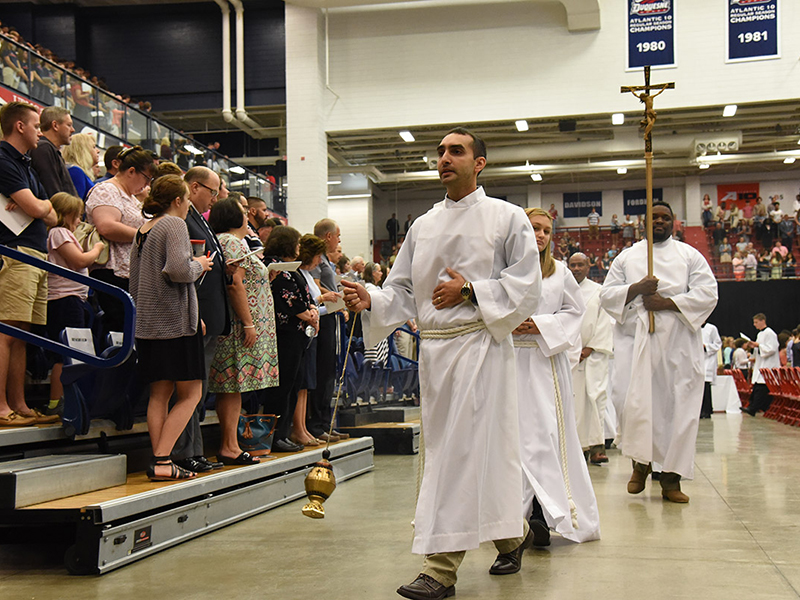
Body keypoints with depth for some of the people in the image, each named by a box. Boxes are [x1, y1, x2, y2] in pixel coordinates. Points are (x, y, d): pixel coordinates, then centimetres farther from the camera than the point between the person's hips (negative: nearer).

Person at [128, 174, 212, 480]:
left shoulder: (143, 230, 16)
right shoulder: (174, 225, -9)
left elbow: (134, 281, 19)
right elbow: (179, 270, -22)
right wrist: (199, 265, -4)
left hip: (147, 323, 8)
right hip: (174, 321, -8)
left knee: (159, 393, 9)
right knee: (191, 393, -2)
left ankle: (158, 461, 7)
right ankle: (162, 460, -9)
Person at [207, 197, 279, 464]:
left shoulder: (225, 241, 22)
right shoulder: (232, 241, -9)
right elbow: (235, 284, -18)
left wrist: (264, 275, 18)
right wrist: (248, 322, -19)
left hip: (230, 325, 10)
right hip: (237, 324, -10)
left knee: (232, 386, 8)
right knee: (234, 385, -9)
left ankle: (229, 445, 9)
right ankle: (229, 447, -8)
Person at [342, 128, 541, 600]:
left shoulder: (507, 218, 2)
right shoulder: (423, 226, 16)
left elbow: (526, 284, -4)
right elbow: (404, 291, 14)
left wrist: (470, 291, -14)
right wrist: (370, 301, -6)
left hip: (480, 343, -6)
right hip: (435, 346, 6)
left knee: (462, 451, -11)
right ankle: (512, 534, 31)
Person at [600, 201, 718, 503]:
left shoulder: (689, 255, 12)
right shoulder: (626, 257, 16)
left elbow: (707, 293, 1)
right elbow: (606, 295, 9)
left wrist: (668, 303, -11)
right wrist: (637, 289, -9)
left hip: (678, 340, 0)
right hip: (635, 338, 0)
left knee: (678, 405, -4)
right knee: (632, 399, -13)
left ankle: (671, 475, 4)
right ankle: (641, 462, 8)